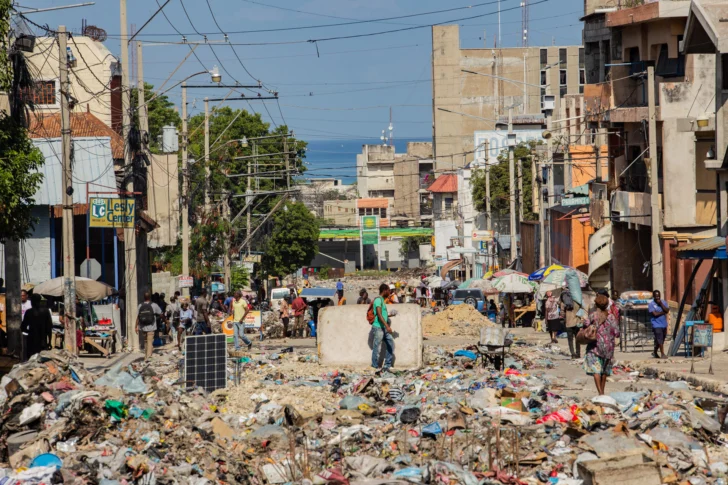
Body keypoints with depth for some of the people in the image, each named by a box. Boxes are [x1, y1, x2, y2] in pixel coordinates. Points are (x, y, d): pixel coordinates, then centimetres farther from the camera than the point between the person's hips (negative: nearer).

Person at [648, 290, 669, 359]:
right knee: (660, 340, -12)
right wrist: (663, 312, -5)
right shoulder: (651, 304, -6)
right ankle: (662, 354, -9)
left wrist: (661, 304, -11)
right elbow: (655, 314, -16)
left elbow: (667, 310, -4)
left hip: (664, 324, 6)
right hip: (657, 325, -6)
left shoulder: (663, 302, 10)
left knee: (660, 340, 13)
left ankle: (655, 352, 30)